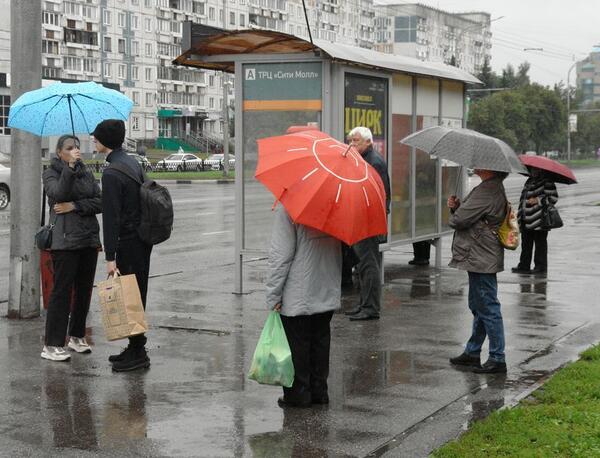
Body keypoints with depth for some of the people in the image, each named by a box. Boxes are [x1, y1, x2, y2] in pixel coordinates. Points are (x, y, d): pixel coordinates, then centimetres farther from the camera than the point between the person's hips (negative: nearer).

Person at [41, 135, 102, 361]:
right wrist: (70, 166, -23)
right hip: (65, 240, -5)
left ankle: (77, 336, 22)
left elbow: (100, 202, 3)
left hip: (89, 238, 5)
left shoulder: (87, 173, 13)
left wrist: (75, 206, -10)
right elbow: (58, 194, -19)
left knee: (84, 289, 9)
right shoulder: (51, 173, 1)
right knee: (62, 290, -8)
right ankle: (52, 345, -5)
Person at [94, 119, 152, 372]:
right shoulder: (133, 163, 12)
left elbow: (111, 217, -20)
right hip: (143, 238, 9)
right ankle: (135, 348, 22)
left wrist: (110, 257, -19)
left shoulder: (111, 173, -17)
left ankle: (138, 354, 1)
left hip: (128, 242, -9)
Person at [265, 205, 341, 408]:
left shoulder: (287, 208, -17)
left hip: (297, 297, -6)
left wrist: (273, 295, -10)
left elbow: (281, 254, -16)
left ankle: (298, 394, 12)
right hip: (329, 293, 6)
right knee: (320, 341, 16)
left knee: (296, 345, 5)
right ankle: (319, 391, 23)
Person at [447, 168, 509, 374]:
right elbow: (468, 214, 16)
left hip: (482, 259, -11)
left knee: (488, 307, -5)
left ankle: (497, 359, 1)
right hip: (479, 258, 11)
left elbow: (458, 220, -21)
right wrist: (457, 206, -4)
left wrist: (454, 211, 2)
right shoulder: (493, 188, 14)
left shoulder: (487, 191, -20)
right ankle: (472, 352, 28)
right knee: (478, 307, 18)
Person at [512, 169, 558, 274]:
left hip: (539, 219, -8)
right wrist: (520, 214, 17)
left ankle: (541, 267, 8)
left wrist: (538, 200, -18)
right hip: (526, 219, 8)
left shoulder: (546, 182, -9)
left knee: (540, 244, 0)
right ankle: (524, 266, 16)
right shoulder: (529, 181, 17)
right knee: (526, 243, 10)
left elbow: (553, 197, -14)